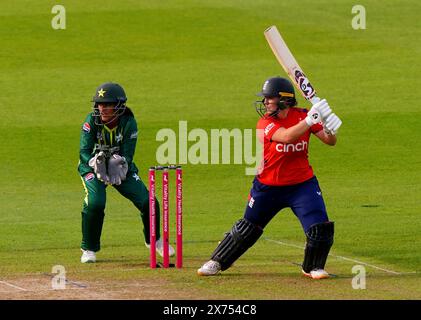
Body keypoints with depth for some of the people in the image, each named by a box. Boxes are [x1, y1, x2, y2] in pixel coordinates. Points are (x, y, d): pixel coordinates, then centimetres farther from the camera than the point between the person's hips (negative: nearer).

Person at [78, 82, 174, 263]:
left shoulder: (128, 123, -19)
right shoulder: (91, 121, -20)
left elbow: (128, 154, -20)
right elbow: (84, 152, -24)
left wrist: (120, 162, -43)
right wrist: (95, 162, -45)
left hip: (121, 168, 2)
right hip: (92, 167, -2)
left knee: (148, 202, -7)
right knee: (95, 203, -27)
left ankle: (153, 240, 24)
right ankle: (89, 249, -8)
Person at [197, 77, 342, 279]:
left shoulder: (302, 116, -6)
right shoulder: (265, 122, -14)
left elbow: (330, 141, -6)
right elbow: (287, 136, -34)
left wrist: (329, 129, -28)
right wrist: (311, 120, -39)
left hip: (302, 184, 1)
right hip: (268, 186, -1)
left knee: (320, 228, -13)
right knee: (248, 228, 11)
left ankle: (313, 267, 12)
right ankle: (217, 262, 28)